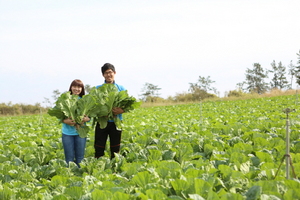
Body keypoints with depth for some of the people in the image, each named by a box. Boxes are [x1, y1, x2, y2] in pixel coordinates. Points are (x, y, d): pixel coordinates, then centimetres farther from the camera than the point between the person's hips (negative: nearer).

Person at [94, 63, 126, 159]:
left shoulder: (121, 89, 8)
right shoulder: (97, 89, 6)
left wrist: (122, 110, -18)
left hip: (116, 122, 1)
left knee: (115, 151, 6)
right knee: (99, 151, -1)